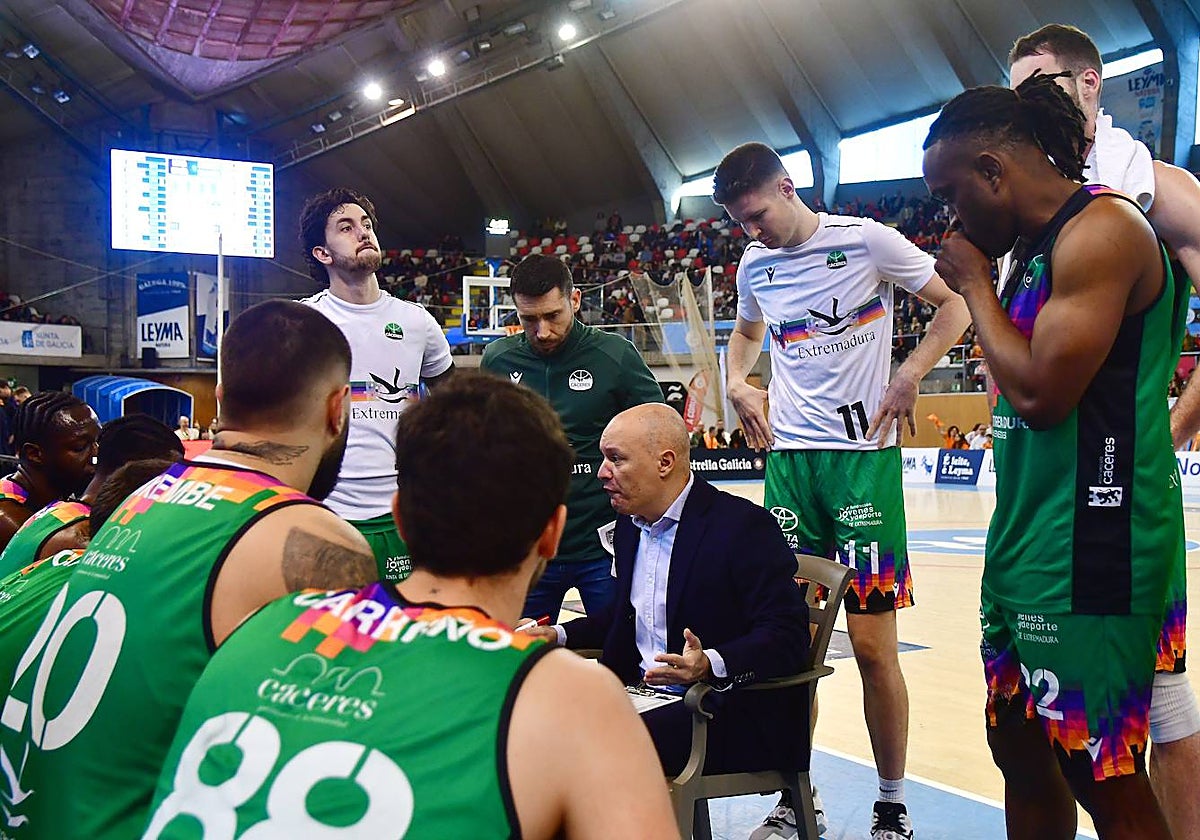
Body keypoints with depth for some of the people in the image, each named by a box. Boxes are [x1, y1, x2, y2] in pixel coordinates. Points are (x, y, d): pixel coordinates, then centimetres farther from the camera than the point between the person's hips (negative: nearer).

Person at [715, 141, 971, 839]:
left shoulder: (867, 241, -5)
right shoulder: (754, 265, 11)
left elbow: (956, 303, 2)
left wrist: (908, 377, -11)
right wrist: (738, 384, 11)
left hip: (864, 454, -4)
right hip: (788, 457, 4)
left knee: (873, 644, -2)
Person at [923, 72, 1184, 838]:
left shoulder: (1102, 228, -14)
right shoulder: (1041, 245, 15)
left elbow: (1041, 391, -21)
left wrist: (977, 283, -10)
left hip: (1089, 553, -10)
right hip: (1028, 542, 10)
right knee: (1022, 750, 17)